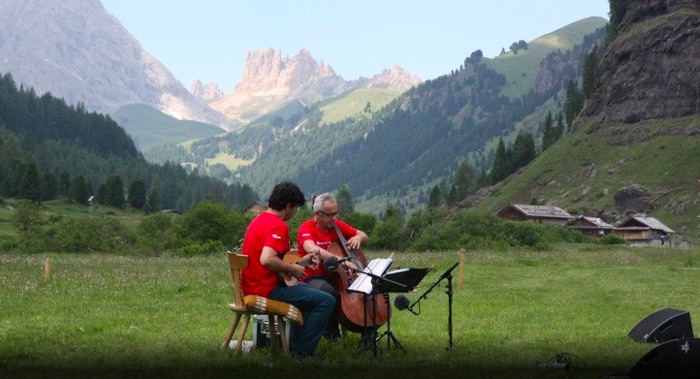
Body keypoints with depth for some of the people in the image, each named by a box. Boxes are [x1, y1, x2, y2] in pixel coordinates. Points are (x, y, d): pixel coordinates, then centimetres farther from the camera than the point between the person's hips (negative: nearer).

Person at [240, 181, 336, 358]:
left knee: (306, 290, 33)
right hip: (267, 289, -11)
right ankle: (301, 352, -7)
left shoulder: (259, 219, 13)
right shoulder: (278, 226, -18)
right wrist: (292, 269, -17)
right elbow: (267, 259, -33)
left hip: (252, 286, 11)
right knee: (327, 301, -12)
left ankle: (295, 344, 33)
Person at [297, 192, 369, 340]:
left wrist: (358, 237, -10)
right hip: (312, 278, -6)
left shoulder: (336, 225, 5)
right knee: (328, 291, -39)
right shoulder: (306, 228, -14)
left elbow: (364, 236, 16)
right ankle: (331, 330, -14)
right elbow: (311, 249, -37)